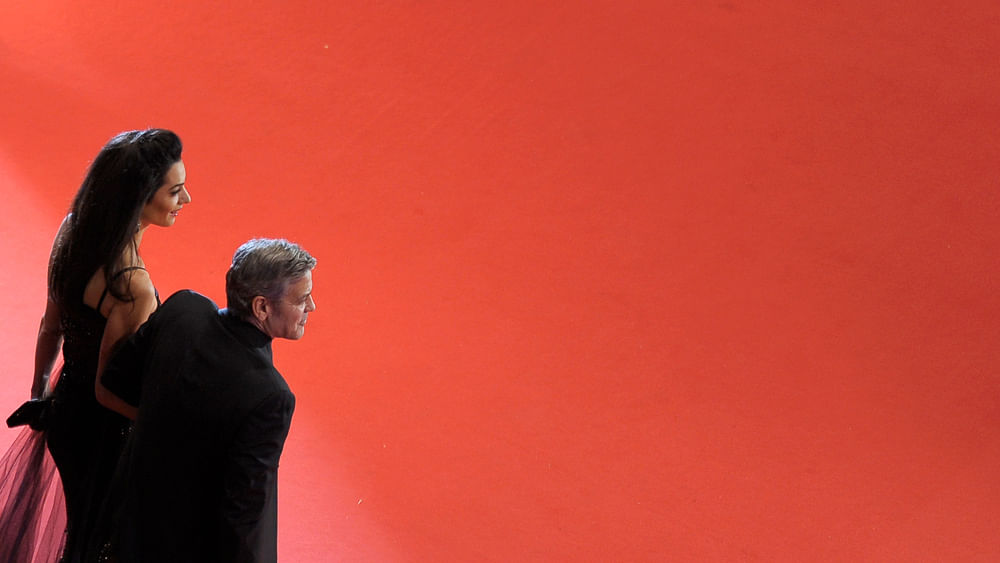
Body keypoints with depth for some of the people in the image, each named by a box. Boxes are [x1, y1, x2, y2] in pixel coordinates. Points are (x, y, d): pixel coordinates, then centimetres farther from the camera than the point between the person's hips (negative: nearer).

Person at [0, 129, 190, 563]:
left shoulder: (74, 230, -10)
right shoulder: (132, 287, -34)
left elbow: (51, 327, 5)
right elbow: (109, 386, -24)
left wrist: (40, 391, 20)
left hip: (65, 411, 7)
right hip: (102, 431, -7)